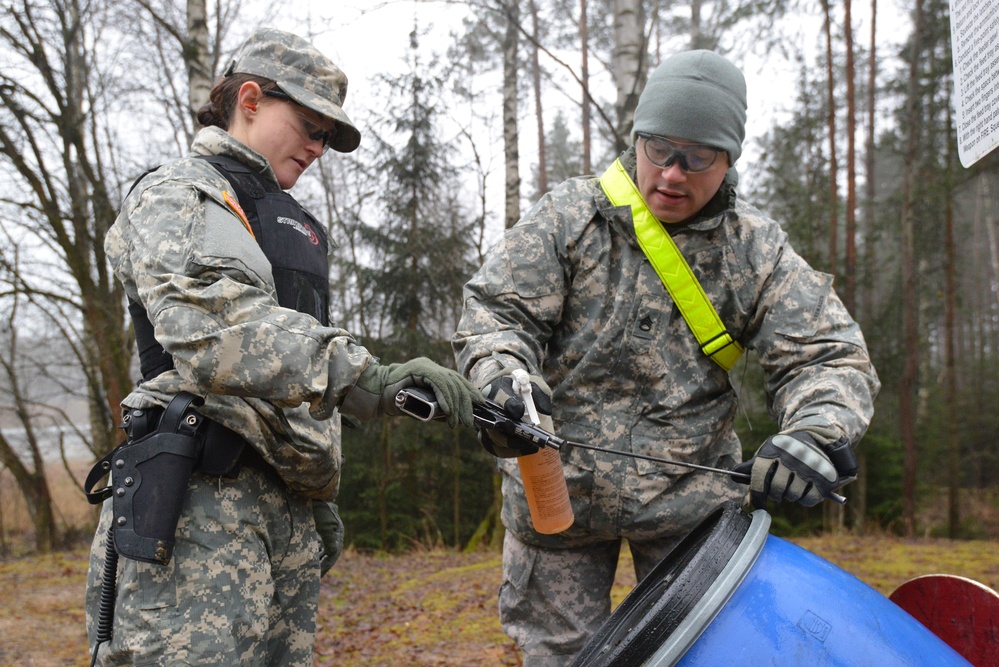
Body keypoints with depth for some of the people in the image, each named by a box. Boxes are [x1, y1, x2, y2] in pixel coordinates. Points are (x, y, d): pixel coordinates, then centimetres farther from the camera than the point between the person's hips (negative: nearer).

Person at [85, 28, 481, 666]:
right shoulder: (177, 195, -2)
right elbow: (211, 323, -24)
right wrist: (364, 378, -35)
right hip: (202, 499, -8)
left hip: (290, 511, 8)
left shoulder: (296, 224, 25)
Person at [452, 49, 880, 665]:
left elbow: (828, 356, -4)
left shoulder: (755, 248, 0)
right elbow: (497, 310, -6)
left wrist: (816, 434, -25)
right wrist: (503, 378, -29)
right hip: (559, 488, 0)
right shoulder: (570, 217, -4)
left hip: (690, 494, 1)